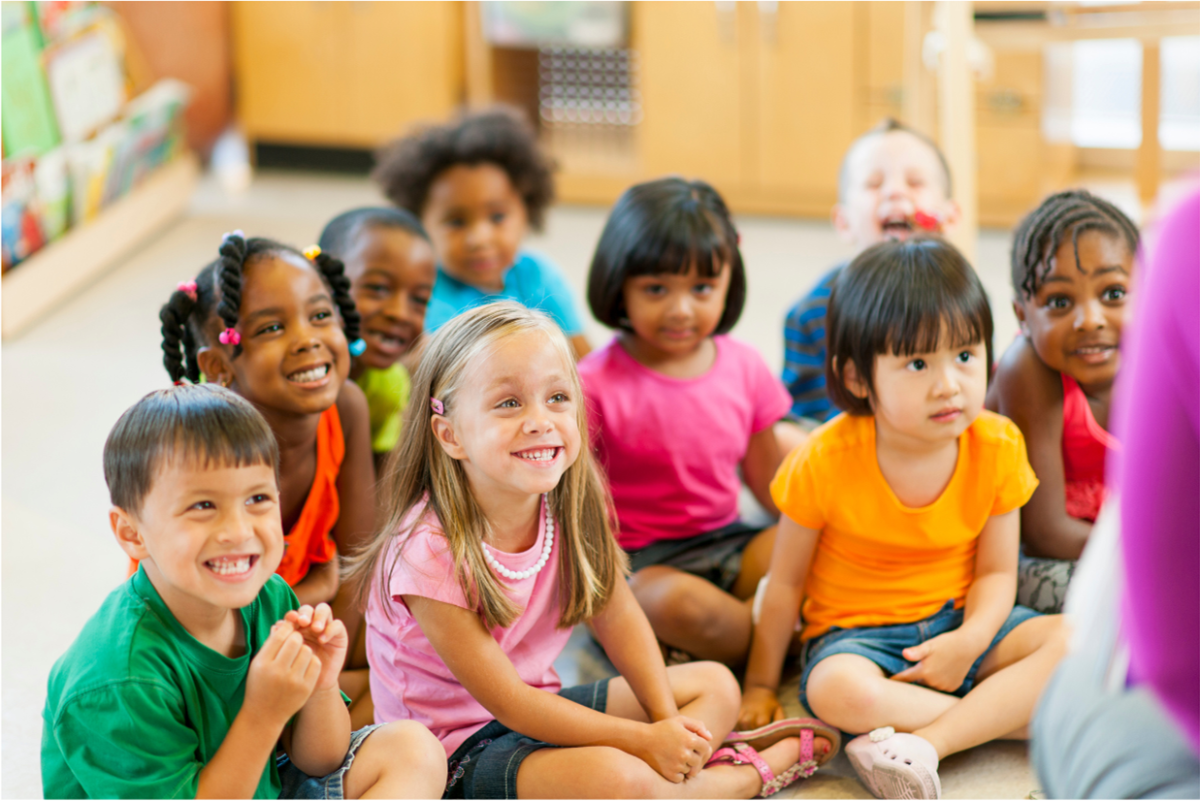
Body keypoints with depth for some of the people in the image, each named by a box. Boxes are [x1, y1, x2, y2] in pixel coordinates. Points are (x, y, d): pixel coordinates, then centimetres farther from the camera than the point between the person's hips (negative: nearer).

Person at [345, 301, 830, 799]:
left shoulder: (572, 503, -8)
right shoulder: (429, 550, -27)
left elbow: (616, 615, 4)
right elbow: (507, 702, -23)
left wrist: (667, 721, -11)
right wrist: (643, 741, -22)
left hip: (539, 706, 8)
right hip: (458, 749, -8)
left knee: (715, 686, 10)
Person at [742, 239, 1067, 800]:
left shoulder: (997, 447, -8)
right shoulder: (824, 461, -16)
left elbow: (996, 572, -2)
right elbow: (785, 580, -4)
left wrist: (970, 641, -22)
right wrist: (760, 684, 2)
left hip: (960, 623, 3)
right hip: (854, 635, -3)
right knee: (837, 691, -38)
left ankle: (924, 743, -32)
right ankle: (1027, 712, -25)